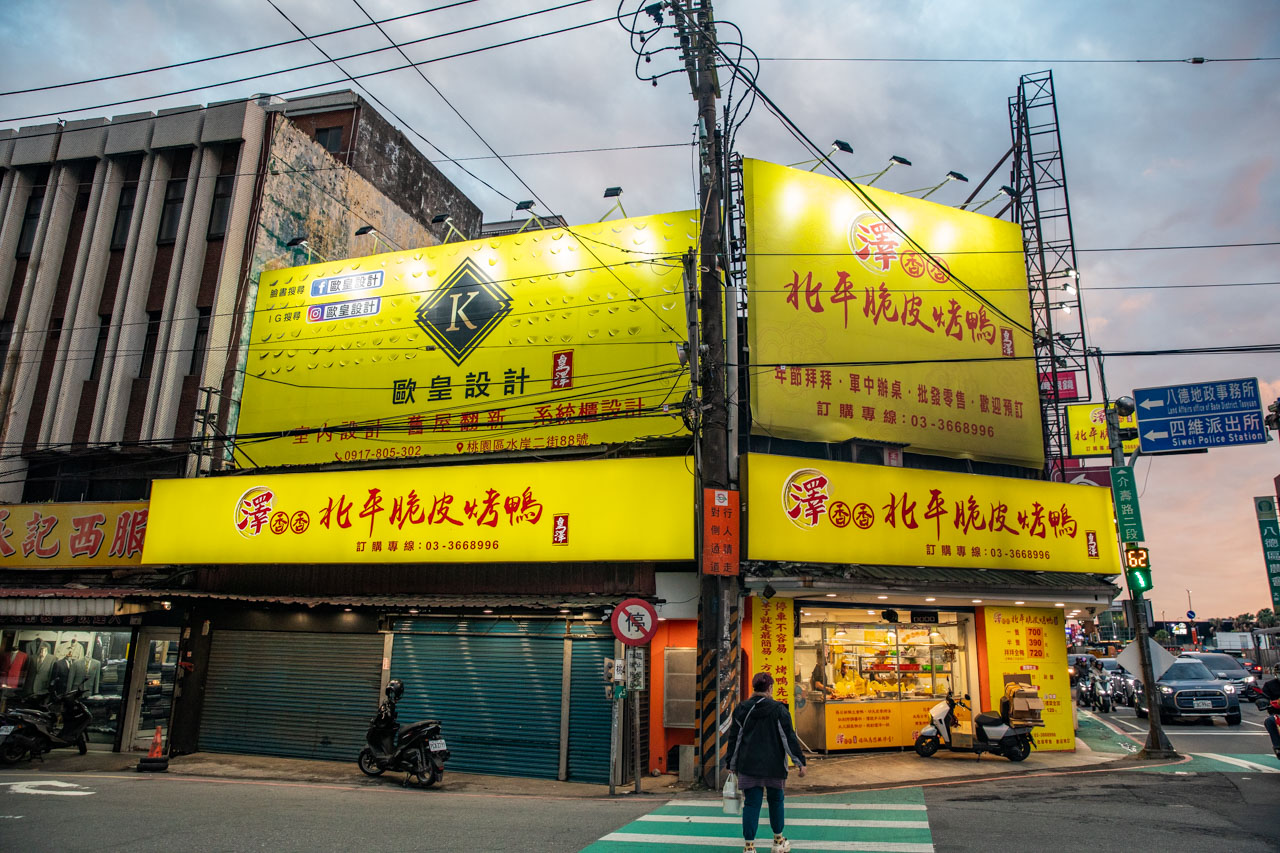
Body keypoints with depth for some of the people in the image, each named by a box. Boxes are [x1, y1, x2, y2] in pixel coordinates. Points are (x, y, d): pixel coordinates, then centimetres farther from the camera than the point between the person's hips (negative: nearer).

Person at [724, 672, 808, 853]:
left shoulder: (741, 710, 0)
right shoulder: (779, 709, -6)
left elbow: (734, 739, 4)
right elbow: (789, 737, -6)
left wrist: (731, 764, 11)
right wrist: (799, 762, -1)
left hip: (748, 765, 1)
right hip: (774, 766, -1)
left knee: (751, 804, 3)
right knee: (775, 800, 16)